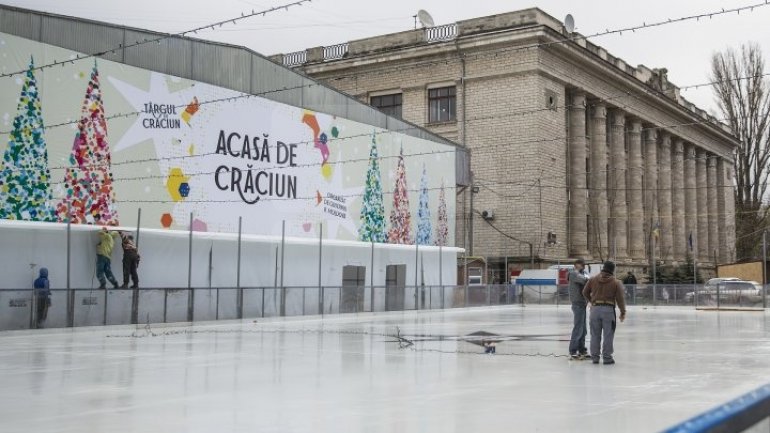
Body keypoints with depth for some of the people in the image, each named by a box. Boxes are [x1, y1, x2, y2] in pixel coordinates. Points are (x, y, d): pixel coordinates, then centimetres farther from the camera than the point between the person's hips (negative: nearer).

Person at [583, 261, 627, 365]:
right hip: (608, 309, -3)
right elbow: (620, 298, -4)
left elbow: (585, 292, 14)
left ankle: (595, 357, 15)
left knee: (595, 334, 10)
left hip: (595, 308, 3)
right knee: (608, 335, 3)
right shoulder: (616, 282, -2)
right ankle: (607, 357, 5)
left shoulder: (593, 280, 6)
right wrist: (623, 312, 6)